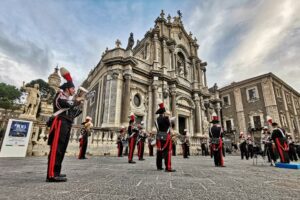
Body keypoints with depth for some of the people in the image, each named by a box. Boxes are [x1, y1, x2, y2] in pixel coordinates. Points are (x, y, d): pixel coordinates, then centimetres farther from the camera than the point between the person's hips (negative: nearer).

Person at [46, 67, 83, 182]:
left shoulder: (68, 100, 29)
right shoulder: (59, 95, 2)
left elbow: (72, 115, 24)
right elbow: (68, 104, -20)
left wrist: (79, 105, 16)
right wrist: (77, 100, -1)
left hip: (67, 126, 9)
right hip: (60, 124, -9)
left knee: (61, 149, 8)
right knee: (56, 148, -14)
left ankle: (56, 173, 13)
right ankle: (51, 175, -15)